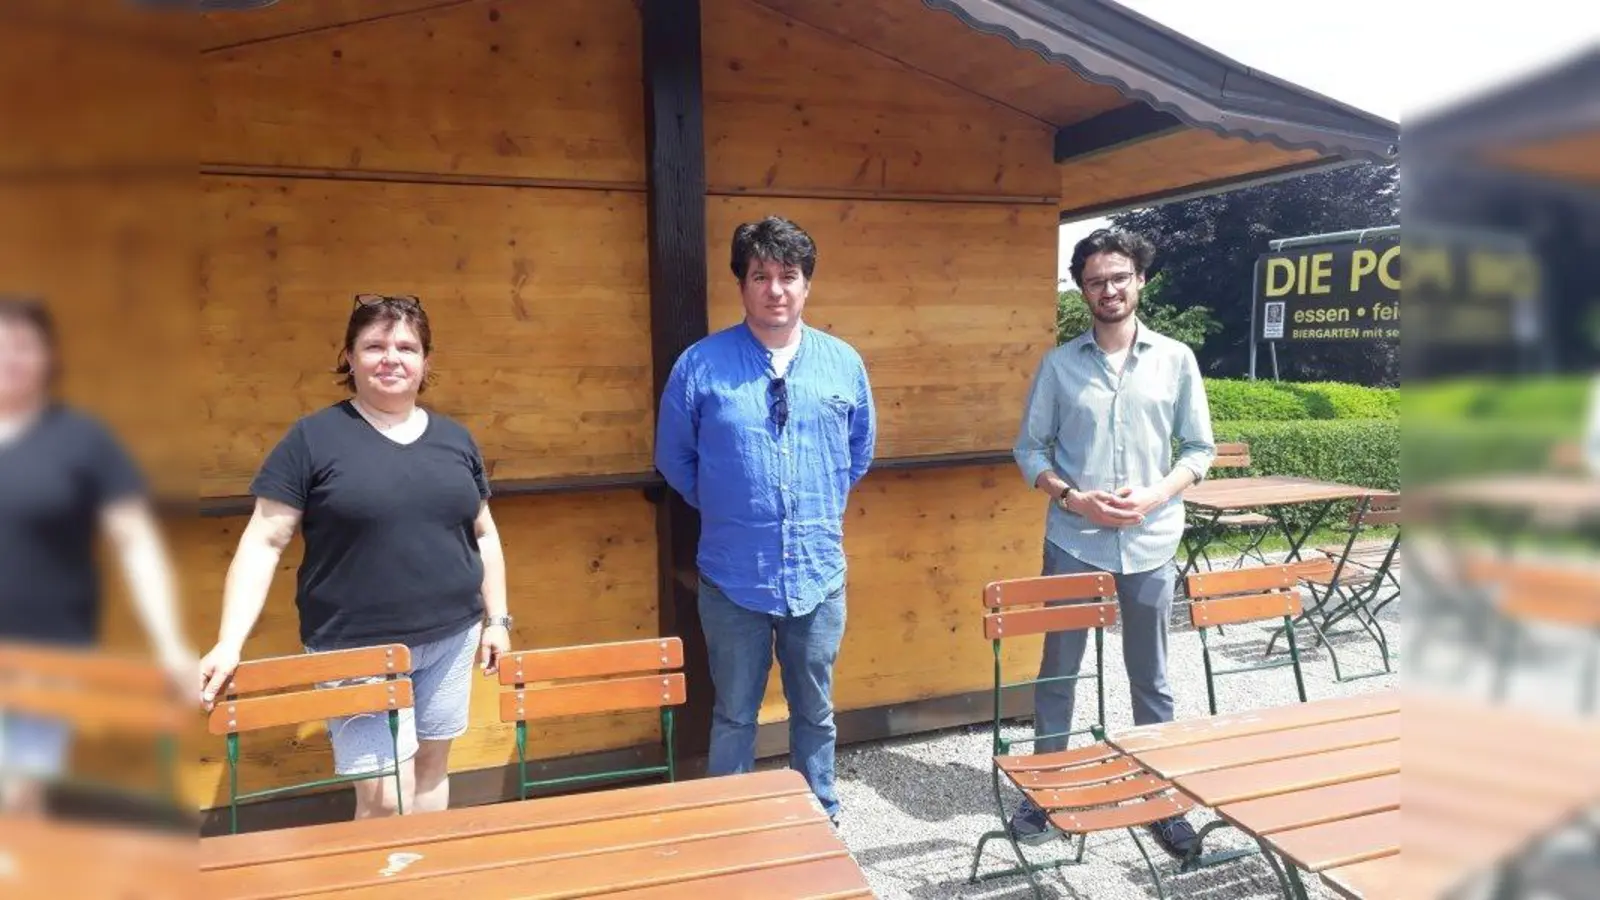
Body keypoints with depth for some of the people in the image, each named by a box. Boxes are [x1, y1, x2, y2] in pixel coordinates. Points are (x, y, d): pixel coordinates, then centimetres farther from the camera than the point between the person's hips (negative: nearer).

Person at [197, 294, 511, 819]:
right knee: (384, 797, -5)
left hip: (451, 639, 4)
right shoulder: (313, 438, -5)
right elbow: (263, 542, -7)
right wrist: (230, 642, -16)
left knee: (431, 767, 17)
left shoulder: (455, 439, 7)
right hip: (356, 649, -4)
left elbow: (483, 533, 13)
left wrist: (497, 619, 11)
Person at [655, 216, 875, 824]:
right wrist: (723, 509, 7)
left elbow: (860, 448, 16)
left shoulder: (843, 362, 0)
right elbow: (673, 458, 4)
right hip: (734, 576, -2)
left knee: (815, 711, 19)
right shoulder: (700, 364, -8)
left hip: (818, 574, 2)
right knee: (734, 716, 15)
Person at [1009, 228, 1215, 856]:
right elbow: (1029, 449, 3)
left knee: (1151, 678, 13)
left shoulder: (1175, 359, 2)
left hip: (1151, 545, 1)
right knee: (1058, 671, 10)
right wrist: (1072, 498, -13)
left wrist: (1156, 495, -12)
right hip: (1073, 544, 0)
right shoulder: (1059, 364, 1)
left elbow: (1199, 447, 5)